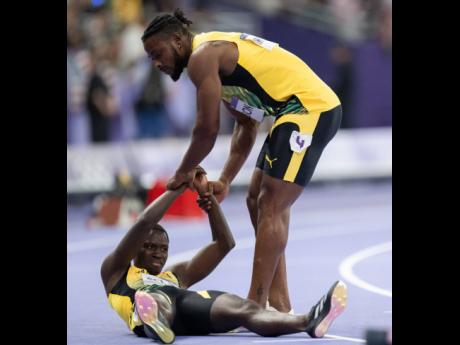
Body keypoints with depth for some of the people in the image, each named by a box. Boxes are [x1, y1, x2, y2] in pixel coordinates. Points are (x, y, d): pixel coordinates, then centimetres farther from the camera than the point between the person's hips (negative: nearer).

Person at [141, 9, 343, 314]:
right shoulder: (217, 53, 20)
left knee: (270, 209, -11)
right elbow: (246, 127, 23)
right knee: (258, 202, 14)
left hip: (310, 109, -10)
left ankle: (256, 304, -11)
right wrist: (225, 181, 18)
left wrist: (182, 174, 3)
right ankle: (279, 303, 15)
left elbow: (207, 129, -13)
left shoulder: (202, 57, -11)